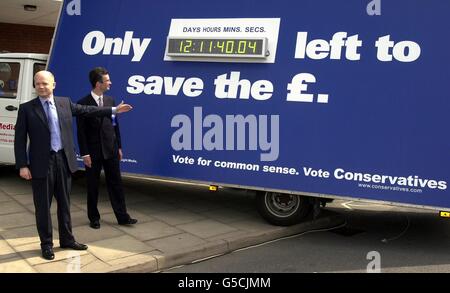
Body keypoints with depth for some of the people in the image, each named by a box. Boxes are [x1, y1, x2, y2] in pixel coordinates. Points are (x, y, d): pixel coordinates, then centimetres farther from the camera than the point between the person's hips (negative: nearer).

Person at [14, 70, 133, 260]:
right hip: (41, 163, -4)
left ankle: (67, 239, 28)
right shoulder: (26, 109, -4)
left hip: (63, 160, 4)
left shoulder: (65, 103, 6)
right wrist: (22, 165, -11)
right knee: (43, 206, 5)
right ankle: (46, 244, 19)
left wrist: (114, 110, 20)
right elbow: (20, 140, -4)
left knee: (64, 202, 14)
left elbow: (86, 110, 18)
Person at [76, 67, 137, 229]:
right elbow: (81, 131, -9)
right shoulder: (83, 104, -9)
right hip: (93, 152, -4)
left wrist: (119, 147, 9)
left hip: (110, 150, 4)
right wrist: (84, 154, -12)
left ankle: (122, 216, 15)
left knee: (115, 183, 8)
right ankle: (94, 218, 22)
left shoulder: (110, 100, 6)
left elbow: (115, 125, 10)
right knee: (92, 186, 8)